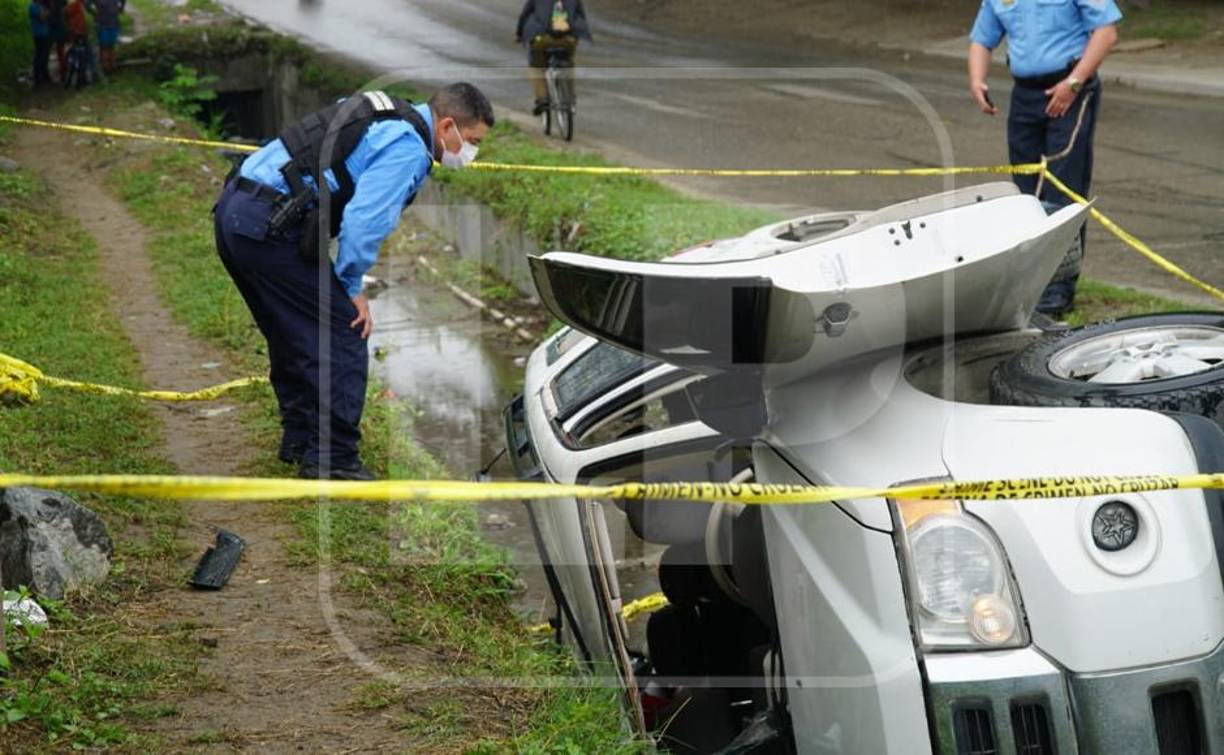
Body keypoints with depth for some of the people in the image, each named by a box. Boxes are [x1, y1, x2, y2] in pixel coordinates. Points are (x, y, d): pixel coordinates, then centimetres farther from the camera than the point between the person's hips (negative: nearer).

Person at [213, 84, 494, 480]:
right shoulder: (408, 147, -10)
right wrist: (352, 288, -5)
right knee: (343, 335, -4)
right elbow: (365, 220, -19)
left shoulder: (384, 118, 21)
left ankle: (300, 441, 34)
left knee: (292, 335, 23)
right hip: (269, 225, -10)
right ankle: (332, 459, -1)